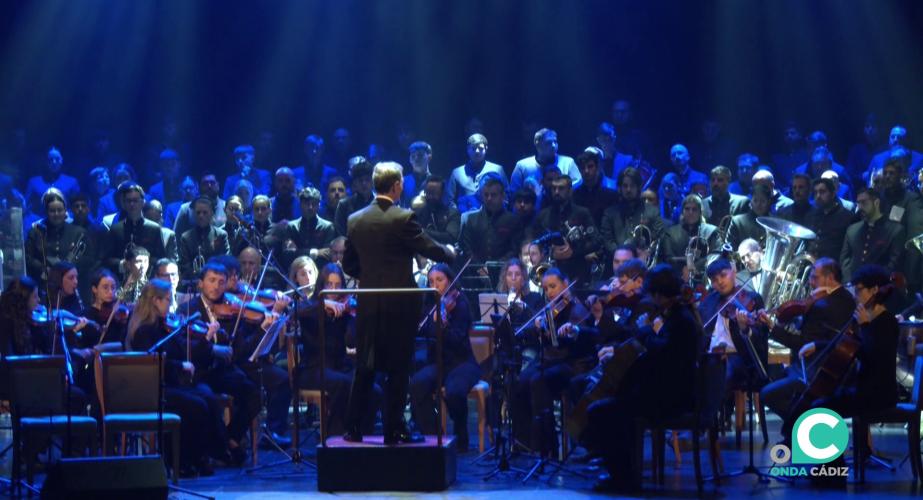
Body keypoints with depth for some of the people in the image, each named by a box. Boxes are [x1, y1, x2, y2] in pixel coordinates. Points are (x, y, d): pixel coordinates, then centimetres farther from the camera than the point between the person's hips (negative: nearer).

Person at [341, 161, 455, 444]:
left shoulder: (355, 220, 3)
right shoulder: (403, 219, -13)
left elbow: (349, 265, 9)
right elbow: (432, 251, -8)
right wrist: (450, 252, 13)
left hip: (368, 304, 5)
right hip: (399, 304, -5)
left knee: (365, 368, 12)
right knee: (397, 370, 3)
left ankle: (353, 428, 14)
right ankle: (394, 430, 6)